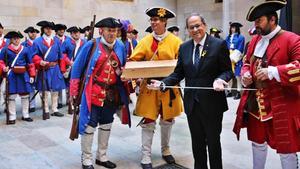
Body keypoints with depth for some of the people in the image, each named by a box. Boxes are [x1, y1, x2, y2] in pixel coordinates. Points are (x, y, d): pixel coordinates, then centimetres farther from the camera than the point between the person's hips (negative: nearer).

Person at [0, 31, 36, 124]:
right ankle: (12, 117, 12)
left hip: (23, 75, 2)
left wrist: (32, 75, 3)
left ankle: (25, 115, 21)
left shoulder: (25, 49, 6)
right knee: (11, 96, 2)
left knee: (25, 95, 8)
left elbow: (30, 63, 7)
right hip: (11, 75, -2)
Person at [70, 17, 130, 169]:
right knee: (89, 125, 1)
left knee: (106, 124, 15)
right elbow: (77, 67, -3)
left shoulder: (120, 46, 4)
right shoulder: (91, 45, -8)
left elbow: (124, 67, 16)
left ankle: (102, 157, 30)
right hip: (93, 93, -5)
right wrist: (74, 90, -4)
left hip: (112, 94, 5)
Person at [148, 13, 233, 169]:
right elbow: (178, 73, 7)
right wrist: (163, 83, -8)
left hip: (212, 103, -4)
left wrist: (220, 79, -28)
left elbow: (227, 70, -7)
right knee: (197, 142, 17)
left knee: (213, 142, 11)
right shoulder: (184, 47, 6)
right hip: (192, 103, 4)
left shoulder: (219, 44, -7)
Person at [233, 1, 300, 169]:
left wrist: (272, 72, -29)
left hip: (281, 105, -6)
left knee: (286, 149, 6)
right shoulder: (254, 40, 11)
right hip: (255, 103, 7)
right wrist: (245, 74, -1)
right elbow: (247, 62, 21)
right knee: (257, 142, 21)